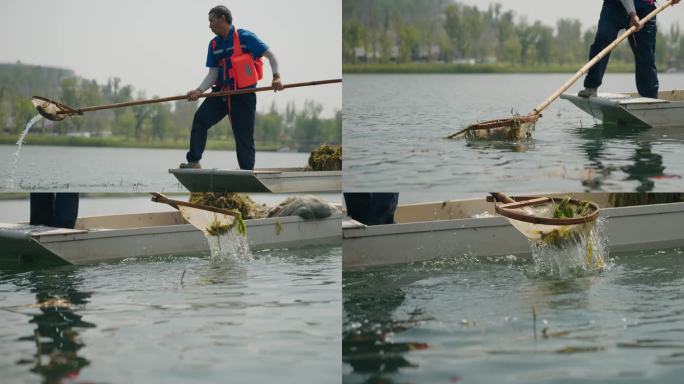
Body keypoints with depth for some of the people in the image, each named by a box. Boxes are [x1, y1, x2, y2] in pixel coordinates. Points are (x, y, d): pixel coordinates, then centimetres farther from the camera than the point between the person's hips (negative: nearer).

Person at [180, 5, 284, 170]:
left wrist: (276, 77, -20)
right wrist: (198, 91, -8)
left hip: (244, 94, -5)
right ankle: (193, 161, -15)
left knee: (244, 136, -2)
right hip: (221, 92, 5)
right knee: (200, 118, -16)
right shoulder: (214, 44, 10)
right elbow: (213, 74, 8)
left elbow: (270, 55, -6)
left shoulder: (245, 37, -7)